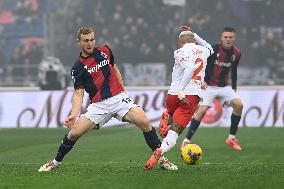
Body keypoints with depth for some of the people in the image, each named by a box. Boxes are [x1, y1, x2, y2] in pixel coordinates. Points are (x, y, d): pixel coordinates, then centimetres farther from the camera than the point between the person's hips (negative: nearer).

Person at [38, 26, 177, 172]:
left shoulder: (104, 51, 10)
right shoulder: (78, 68, 0)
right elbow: (78, 94, -5)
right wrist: (73, 115, -20)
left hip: (118, 98, 2)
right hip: (98, 105, -1)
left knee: (144, 122, -20)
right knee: (74, 132, -14)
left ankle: (161, 159, -8)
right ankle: (56, 162, 11)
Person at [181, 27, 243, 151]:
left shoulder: (236, 53, 1)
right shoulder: (213, 49, -14)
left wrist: (234, 88, 13)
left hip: (224, 87, 4)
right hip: (209, 86, -4)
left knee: (239, 105, -14)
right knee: (202, 110, -17)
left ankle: (232, 138, -2)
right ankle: (187, 141, -8)